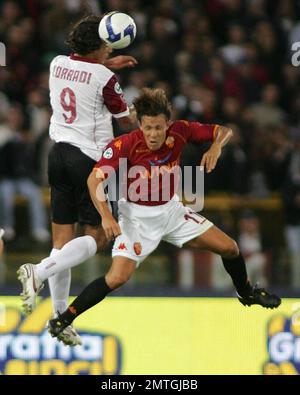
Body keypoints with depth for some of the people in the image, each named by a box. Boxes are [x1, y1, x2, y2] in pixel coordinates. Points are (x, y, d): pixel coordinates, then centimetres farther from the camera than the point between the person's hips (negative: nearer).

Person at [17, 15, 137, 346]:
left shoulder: (57, 64, 5)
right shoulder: (105, 78, -12)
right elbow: (126, 120, 2)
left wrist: (106, 64, 33)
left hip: (59, 153, 7)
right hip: (89, 158, -6)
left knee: (63, 237, 7)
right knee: (97, 236, 2)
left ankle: (60, 317, 7)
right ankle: (39, 271, -19)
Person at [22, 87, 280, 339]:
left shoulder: (180, 132, -16)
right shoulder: (125, 145, -27)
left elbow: (224, 131, -4)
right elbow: (94, 179, -29)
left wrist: (216, 147, -26)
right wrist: (106, 216, -42)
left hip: (171, 209, 5)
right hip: (137, 216, -4)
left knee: (229, 248, 5)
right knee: (118, 277, -22)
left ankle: (246, 292, 35)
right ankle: (63, 320, -9)